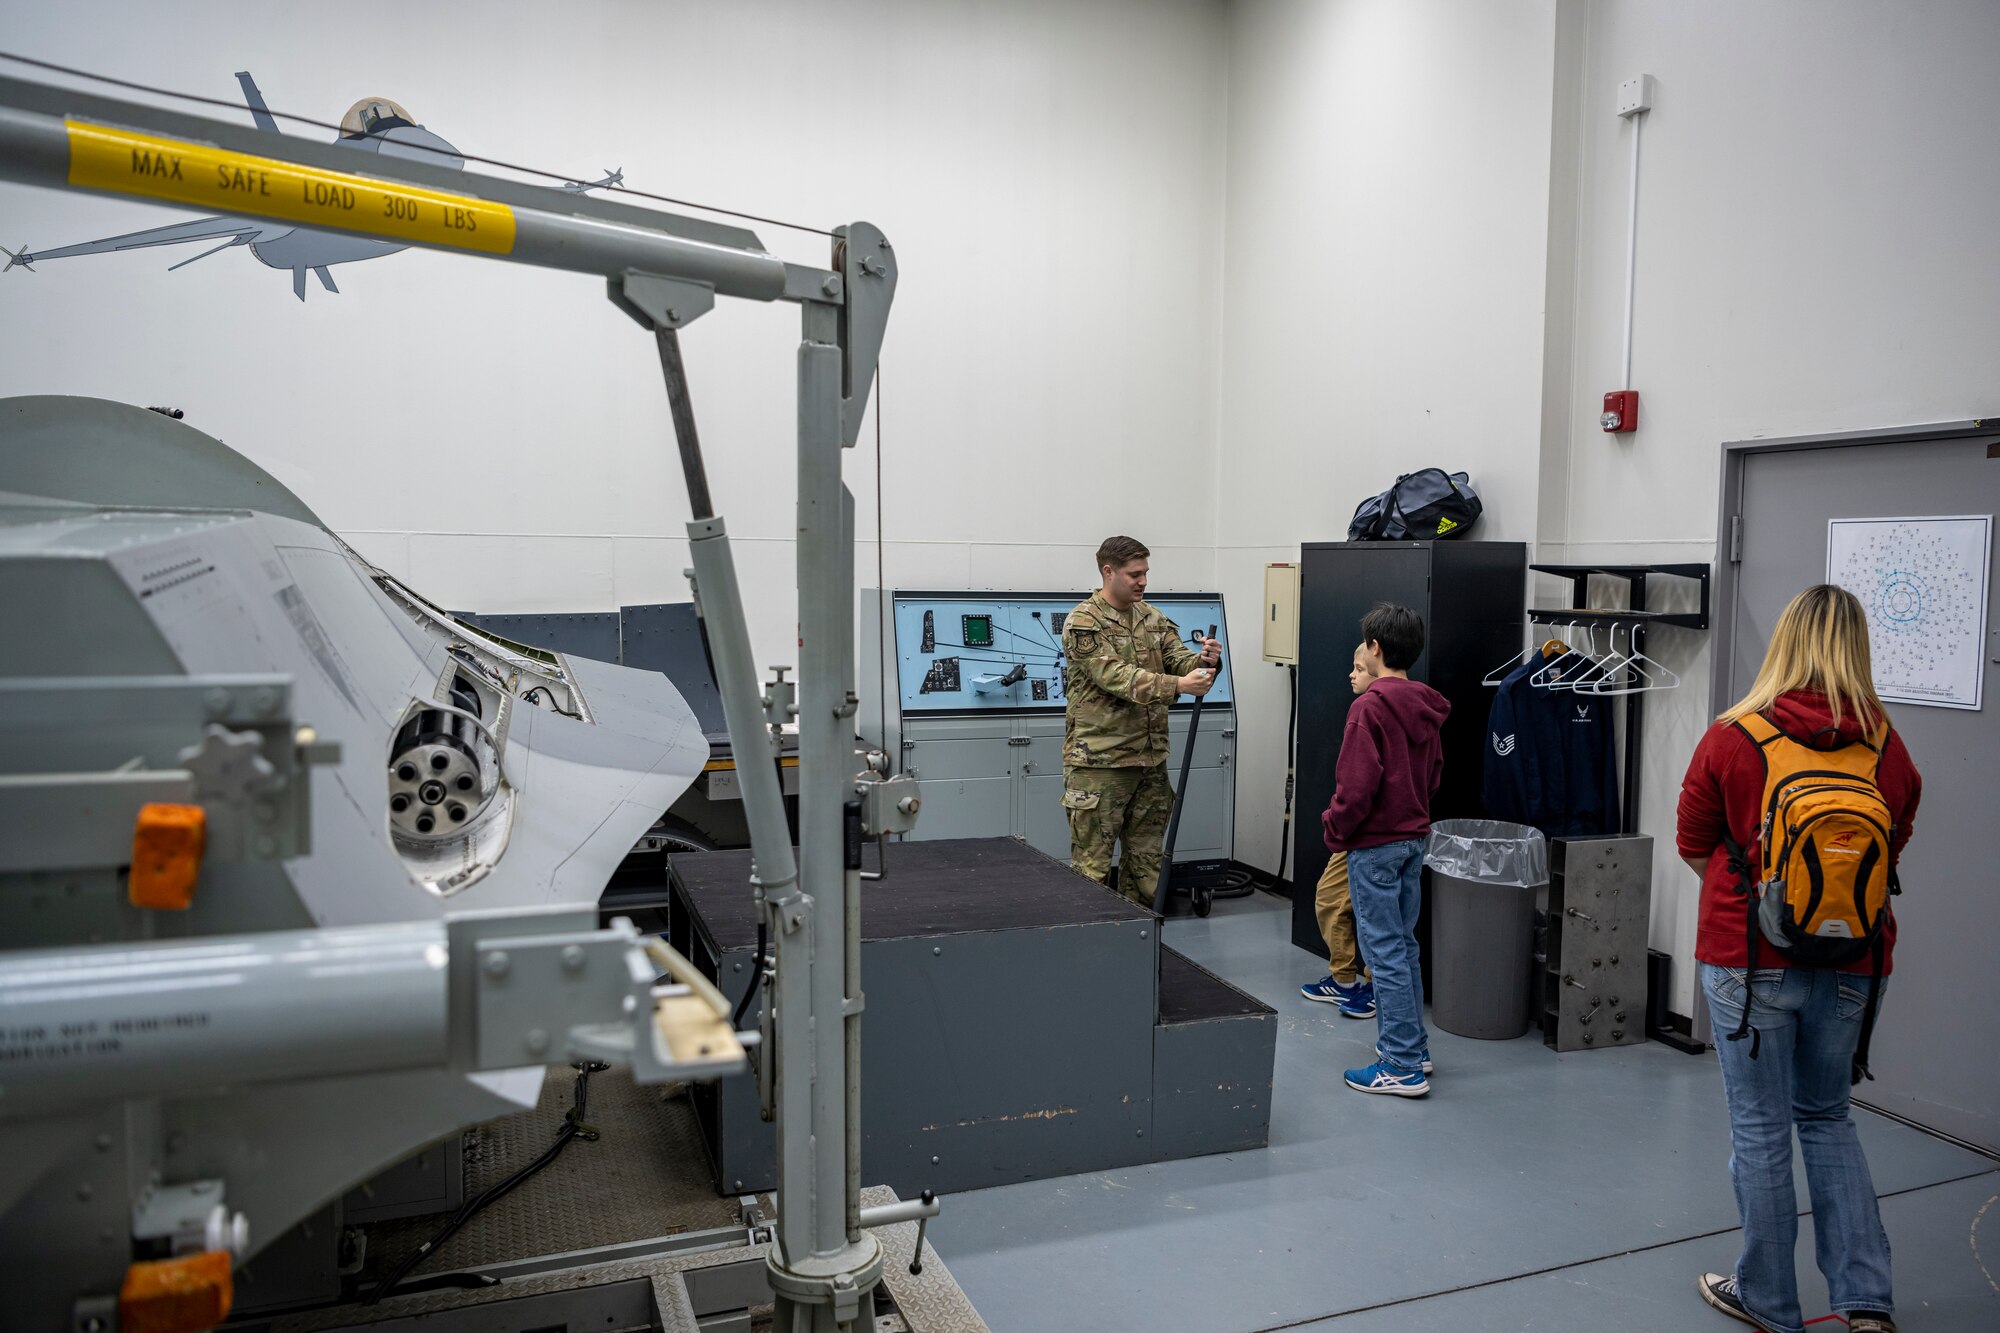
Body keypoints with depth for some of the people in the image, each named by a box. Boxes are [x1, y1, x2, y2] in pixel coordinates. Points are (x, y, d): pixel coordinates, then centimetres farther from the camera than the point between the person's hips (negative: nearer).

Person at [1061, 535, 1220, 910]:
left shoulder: (1152, 618, 12)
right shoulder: (1083, 622, -10)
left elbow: (1180, 659, 6)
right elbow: (1117, 677, -21)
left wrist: (1203, 661, -19)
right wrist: (1178, 685, -31)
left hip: (1150, 758, 7)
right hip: (1099, 761, -7)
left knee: (1146, 858, 15)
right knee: (1093, 864, -2)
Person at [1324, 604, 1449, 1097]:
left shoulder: (1370, 707, -18)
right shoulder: (1425, 708, 7)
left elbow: (1357, 784, -21)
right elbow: (1433, 774, 15)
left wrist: (1335, 830, -8)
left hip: (1375, 844, -9)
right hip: (1415, 838, 9)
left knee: (1385, 951, -3)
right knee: (1403, 945, 18)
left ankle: (1402, 1066, 2)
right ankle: (1412, 1046, 27)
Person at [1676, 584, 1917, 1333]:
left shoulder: (1731, 740, -12)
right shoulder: (1889, 750, -3)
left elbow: (1695, 850, -1)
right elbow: (1893, 851, 11)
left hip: (1750, 959, -4)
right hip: (1851, 963, 4)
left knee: (1760, 1129, 9)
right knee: (1827, 1118, 21)